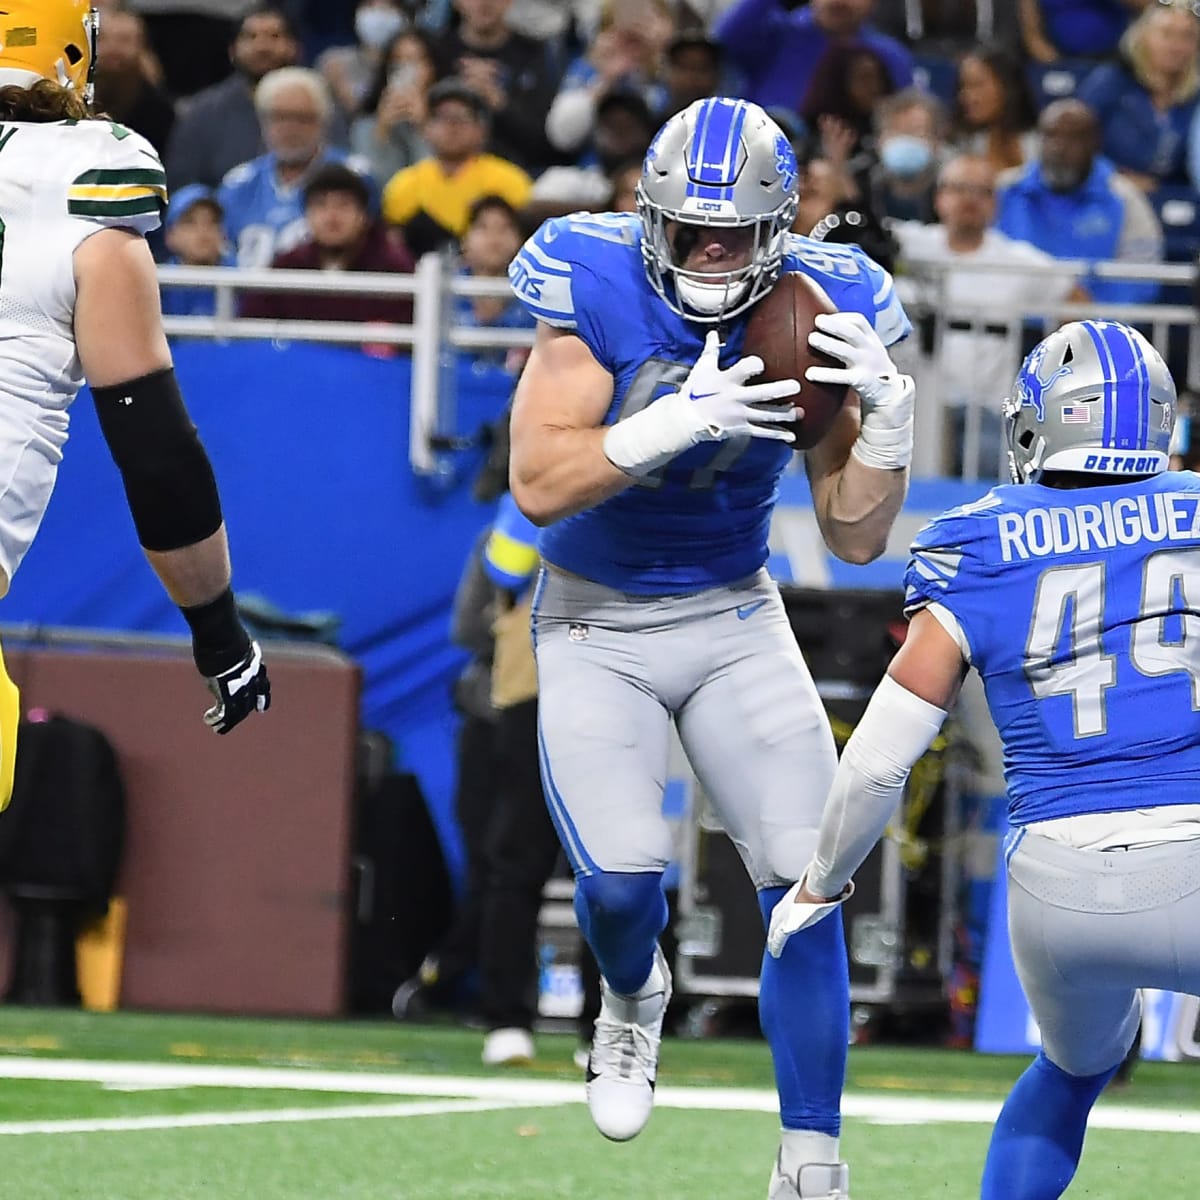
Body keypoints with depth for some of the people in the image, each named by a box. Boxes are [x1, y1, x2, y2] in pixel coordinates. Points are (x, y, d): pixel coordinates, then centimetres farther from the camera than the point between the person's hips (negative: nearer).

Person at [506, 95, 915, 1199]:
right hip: (598, 626, -2)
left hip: (736, 620, 2)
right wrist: (681, 421, -34)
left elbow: (856, 537, -6)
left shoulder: (815, 312, -10)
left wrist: (886, 417, -24)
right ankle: (633, 996, 23)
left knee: (807, 882, -10)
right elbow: (538, 484, -25)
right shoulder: (599, 292, -18)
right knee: (621, 881, -16)